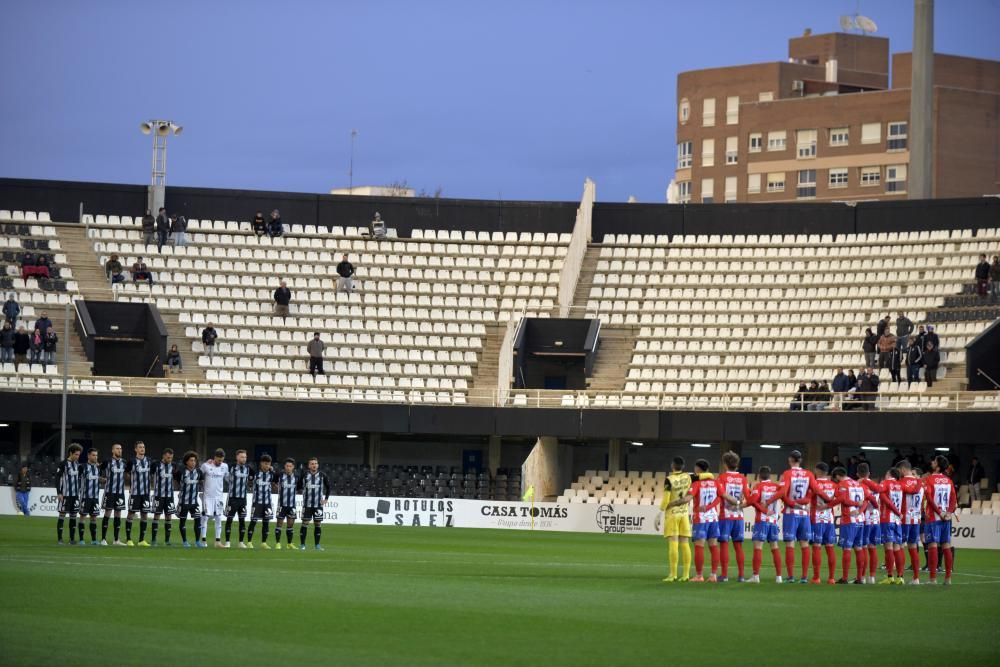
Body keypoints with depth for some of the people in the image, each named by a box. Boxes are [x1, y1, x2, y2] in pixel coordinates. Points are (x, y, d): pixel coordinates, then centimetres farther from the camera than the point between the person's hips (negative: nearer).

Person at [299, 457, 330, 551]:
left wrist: (326, 498, 6)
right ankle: (302, 544, 3)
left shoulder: (322, 475, 2)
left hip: (318, 504, 1)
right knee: (305, 523, -3)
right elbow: (298, 486, 11)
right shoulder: (304, 475, 0)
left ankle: (317, 545, 10)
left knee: (318, 523, 3)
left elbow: (328, 487, 13)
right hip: (307, 504, -1)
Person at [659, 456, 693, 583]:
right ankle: (686, 574, 2)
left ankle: (673, 574, -11)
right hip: (684, 513, 5)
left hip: (672, 513, -5)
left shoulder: (669, 480, -13)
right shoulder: (687, 477, 0)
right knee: (684, 543, 4)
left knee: (673, 543, -7)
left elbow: (665, 499, -14)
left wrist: (662, 509, 2)